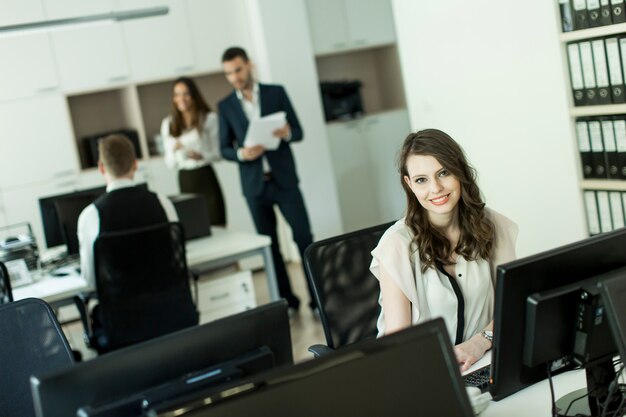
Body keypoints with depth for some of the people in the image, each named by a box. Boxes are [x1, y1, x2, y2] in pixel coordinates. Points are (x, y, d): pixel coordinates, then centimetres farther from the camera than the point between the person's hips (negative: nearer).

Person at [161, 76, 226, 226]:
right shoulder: (168, 123, 8)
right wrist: (174, 150, -12)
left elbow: (218, 152, 0)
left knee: (217, 227, -3)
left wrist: (201, 156, -18)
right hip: (184, 181, 3)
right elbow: (170, 163, 8)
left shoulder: (209, 118, -4)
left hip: (206, 178, -3)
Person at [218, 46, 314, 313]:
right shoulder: (225, 106, 5)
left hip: (284, 179, -1)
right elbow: (224, 149, 5)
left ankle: (318, 296, 4)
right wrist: (242, 153, -16)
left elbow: (298, 132, 3)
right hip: (254, 185, 1)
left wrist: (287, 133, -20)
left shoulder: (276, 92, 3)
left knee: (303, 236, -5)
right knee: (269, 244, 7)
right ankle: (286, 300, 17)